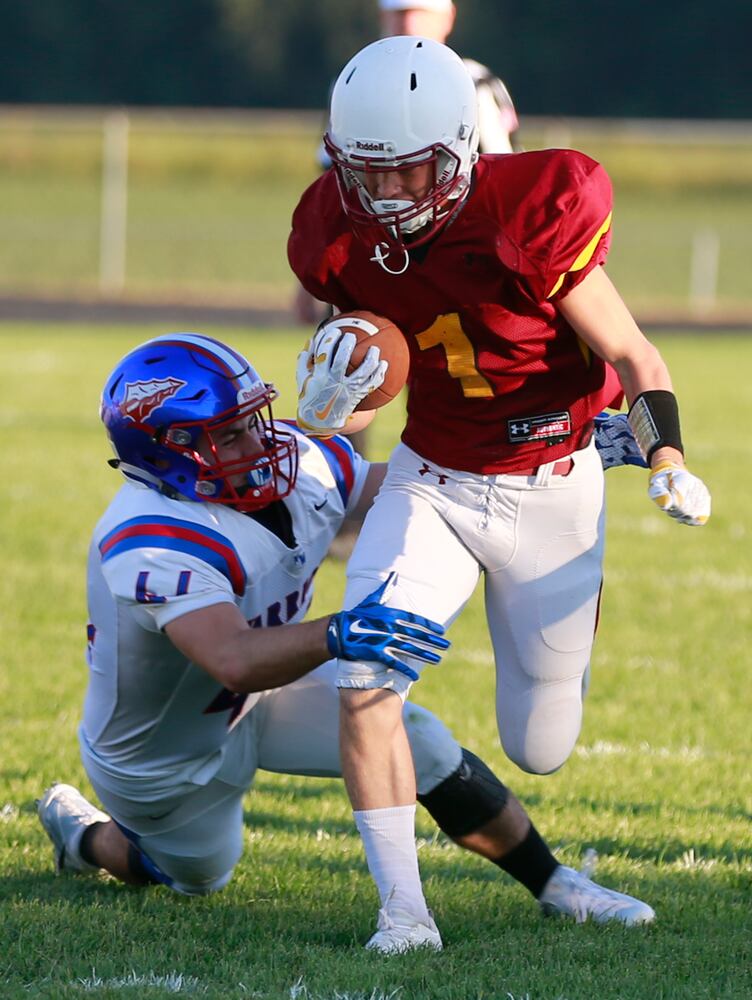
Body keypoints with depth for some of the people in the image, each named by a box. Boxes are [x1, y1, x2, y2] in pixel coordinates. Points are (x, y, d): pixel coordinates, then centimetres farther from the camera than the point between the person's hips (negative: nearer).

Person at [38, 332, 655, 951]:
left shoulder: (296, 461, -18)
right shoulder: (151, 545, -41)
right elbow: (237, 661, -53)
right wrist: (338, 636, -71)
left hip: (259, 701, 6)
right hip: (163, 757, -6)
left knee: (424, 746, -9)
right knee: (198, 878, 19)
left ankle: (552, 883, 6)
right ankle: (86, 834, 47)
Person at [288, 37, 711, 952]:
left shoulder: (534, 218, -23)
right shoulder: (346, 238, -10)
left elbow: (630, 355, -13)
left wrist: (667, 460, -28)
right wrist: (330, 404, -15)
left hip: (549, 493, -2)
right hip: (430, 481, 2)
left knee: (538, 750, 10)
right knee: (365, 684, -21)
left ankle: (570, 629, 46)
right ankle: (403, 909, -9)